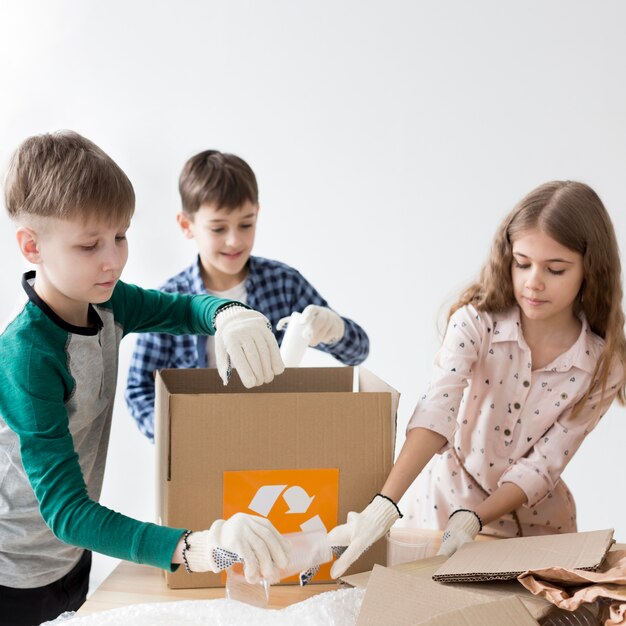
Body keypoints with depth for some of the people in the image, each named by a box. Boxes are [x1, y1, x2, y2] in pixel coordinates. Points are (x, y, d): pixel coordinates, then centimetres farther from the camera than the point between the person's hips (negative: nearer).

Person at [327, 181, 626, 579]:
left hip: (535, 521, 1)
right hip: (449, 502, -1)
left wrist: (472, 520, -29)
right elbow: (438, 408, -33)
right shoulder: (476, 321, -16)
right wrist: (385, 505, -47)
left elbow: (543, 465, -13)